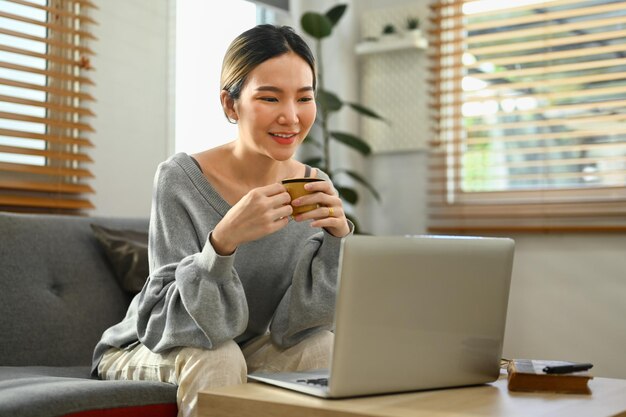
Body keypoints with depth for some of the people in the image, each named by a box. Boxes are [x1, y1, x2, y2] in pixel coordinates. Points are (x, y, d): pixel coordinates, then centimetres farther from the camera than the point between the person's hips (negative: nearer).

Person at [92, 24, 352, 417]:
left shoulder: (315, 186, -11)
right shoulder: (180, 178, -23)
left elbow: (292, 325, -13)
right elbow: (175, 321, -26)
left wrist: (336, 237, -28)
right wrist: (224, 240, -43)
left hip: (246, 347, 4)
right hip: (147, 351, -3)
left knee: (322, 347, -21)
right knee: (217, 358, -33)